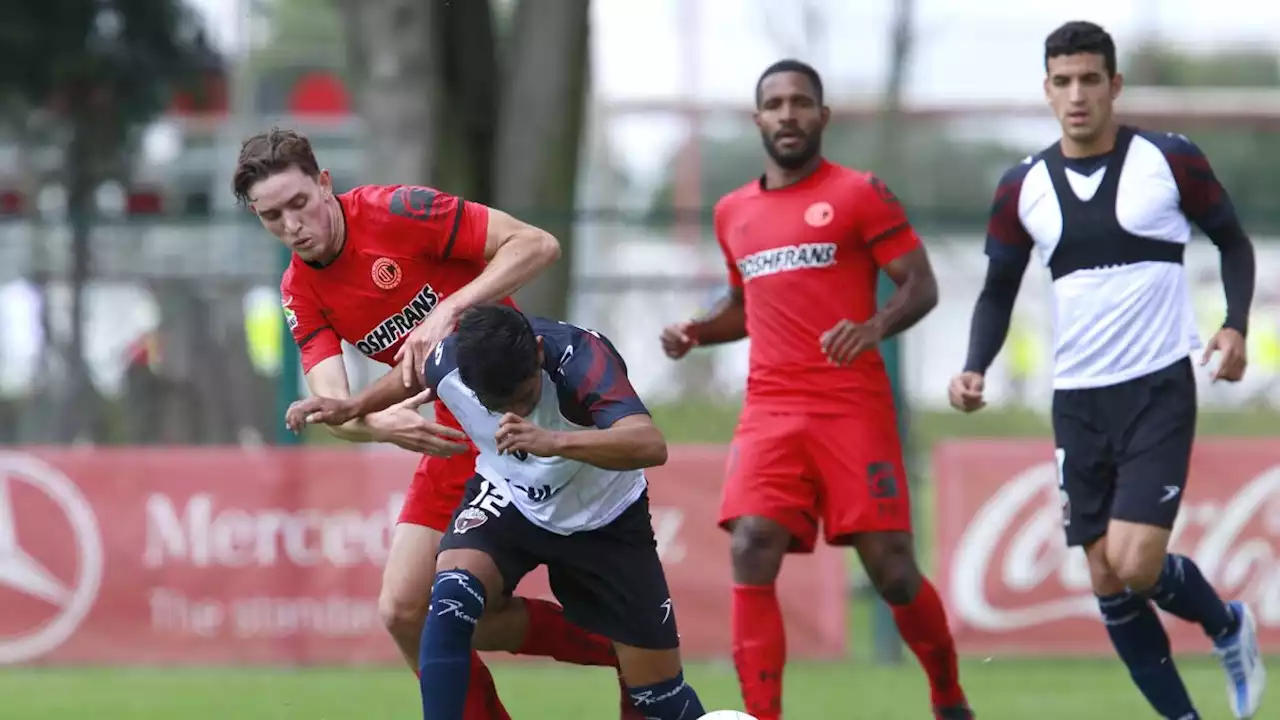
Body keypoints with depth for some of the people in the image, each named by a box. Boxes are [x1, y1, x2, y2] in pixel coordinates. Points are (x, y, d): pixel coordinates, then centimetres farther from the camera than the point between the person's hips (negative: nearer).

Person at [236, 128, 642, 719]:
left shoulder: (398, 211, -15)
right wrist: (381, 424, -32)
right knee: (405, 613, 0)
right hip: (454, 442, 7)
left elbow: (536, 246, -18)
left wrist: (448, 311, -28)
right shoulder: (301, 293, 3)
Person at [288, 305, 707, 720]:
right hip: (508, 500, 2)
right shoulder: (447, 363, -23)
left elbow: (650, 445, -52)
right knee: (452, 596, -30)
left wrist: (553, 442, -65)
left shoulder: (581, 357, -36)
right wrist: (352, 408, -5)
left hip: (604, 519, -2)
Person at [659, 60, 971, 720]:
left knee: (890, 567, -3)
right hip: (769, 411, 4)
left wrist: (876, 326, -23)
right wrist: (695, 332, 10)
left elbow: (921, 286, -3)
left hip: (853, 408, -4)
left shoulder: (859, 194, 0)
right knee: (751, 555, -15)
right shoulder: (734, 213, 16)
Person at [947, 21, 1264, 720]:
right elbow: (999, 291, 13)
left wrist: (1235, 325, -9)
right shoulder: (1022, 187, 3)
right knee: (1107, 582, 2)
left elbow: (1233, 242, 8)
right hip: (1077, 399, 4)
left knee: (1134, 563, -16)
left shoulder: (1170, 160, -5)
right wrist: (975, 369, -4)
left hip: (1158, 387, -4)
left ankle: (1227, 625, 15)